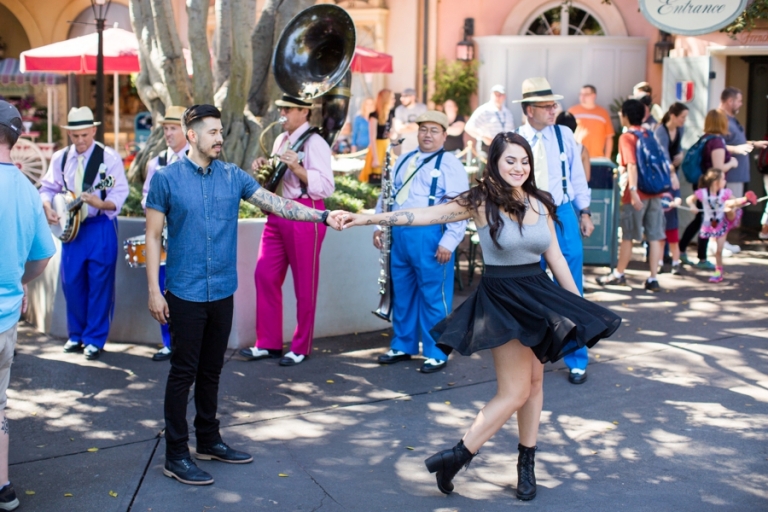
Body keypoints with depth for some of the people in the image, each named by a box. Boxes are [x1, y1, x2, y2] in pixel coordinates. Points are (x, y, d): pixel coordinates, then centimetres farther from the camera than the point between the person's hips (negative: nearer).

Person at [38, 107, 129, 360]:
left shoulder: (109, 157, -7)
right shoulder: (60, 158, 6)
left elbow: (119, 195, -13)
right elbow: (48, 188, 12)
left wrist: (101, 203, -33)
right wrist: (48, 207, -9)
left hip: (100, 228, -4)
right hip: (71, 227, 4)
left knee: (100, 284, -2)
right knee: (71, 282, 8)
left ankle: (95, 339, 7)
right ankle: (76, 335, 22)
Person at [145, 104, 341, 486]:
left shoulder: (233, 176, 5)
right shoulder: (166, 178, -5)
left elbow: (276, 204, -1)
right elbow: (152, 236, -4)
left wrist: (323, 216, -13)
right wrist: (154, 290, -9)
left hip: (222, 292, 4)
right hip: (186, 293, -4)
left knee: (211, 371, 16)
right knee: (183, 373, 1)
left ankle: (208, 441, 30)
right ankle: (176, 456, 9)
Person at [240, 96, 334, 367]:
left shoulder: (314, 143, -11)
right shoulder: (281, 140, 15)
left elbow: (325, 187, -18)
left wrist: (297, 167, -27)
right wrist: (266, 167, 6)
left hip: (304, 216, -8)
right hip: (277, 213, 8)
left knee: (304, 284, 2)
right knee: (265, 276, 6)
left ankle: (301, 347, 14)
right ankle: (268, 342, 16)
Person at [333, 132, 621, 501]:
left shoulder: (540, 204, 3)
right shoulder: (481, 202, -11)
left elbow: (556, 258, 10)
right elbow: (423, 215, -17)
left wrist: (580, 306, 11)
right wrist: (365, 219, -24)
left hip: (540, 295, 6)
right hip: (502, 300, -5)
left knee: (534, 382, 12)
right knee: (514, 392, -8)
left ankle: (527, 463, 26)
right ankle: (457, 456, 2)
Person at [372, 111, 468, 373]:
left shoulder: (450, 165, -4)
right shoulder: (403, 161, 18)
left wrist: (449, 242, -18)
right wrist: (379, 225, 14)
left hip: (429, 236, -6)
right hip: (398, 234, 7)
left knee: (433, 297, -1)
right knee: (402, 294, 13)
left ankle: (436, 353, 7)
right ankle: (402, 346, 25)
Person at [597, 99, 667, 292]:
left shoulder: (627, 137, -8)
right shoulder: (649, 135, 13)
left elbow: (632, 165, -19)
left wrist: (633, 190, -24)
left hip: (637, 194, -6)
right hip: (655, 191, 6)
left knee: (628, 236, 7)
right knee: (655, 236, 3)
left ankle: (619, 274, 20)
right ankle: (653, 278, 3)